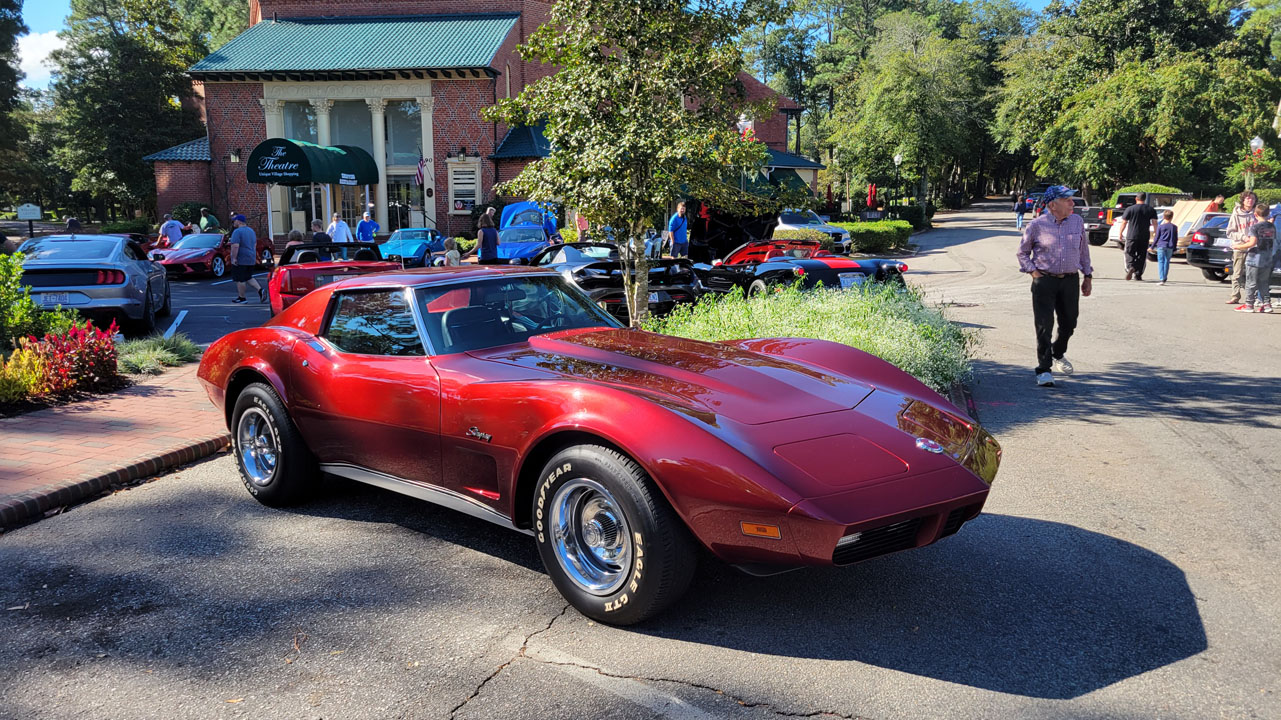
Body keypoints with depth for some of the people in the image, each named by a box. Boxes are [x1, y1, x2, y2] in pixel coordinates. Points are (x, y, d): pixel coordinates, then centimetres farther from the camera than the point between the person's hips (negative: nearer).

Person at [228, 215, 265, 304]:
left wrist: (234, 258, -21)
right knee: (248, 278, 17)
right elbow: (255, 244, 19)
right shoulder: (251, 230, 12)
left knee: (240, 280, 0)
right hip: (251, 259, 8)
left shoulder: (237, 232, -15)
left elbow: (235, 246, -24)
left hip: (240, 260, -8)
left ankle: (242, 298, 6)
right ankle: (260, 290, 0)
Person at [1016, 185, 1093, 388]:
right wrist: (1033, 271, -6)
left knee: (1069, 324, 11)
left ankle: (1057, 354, 40)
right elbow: (1023, 252, 7)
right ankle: (1044, 369, -2)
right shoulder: (1037, 225, -5)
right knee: (1044, 326, -9)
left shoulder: (1077, 221, 6)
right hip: (1044, 281, -4)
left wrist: (1088, 276, 15)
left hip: (1070, 280, 4)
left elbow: (1084, 250, 16)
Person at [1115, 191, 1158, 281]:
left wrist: (1120, 233, 9)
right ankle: (1138, 275, 10)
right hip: (1145, 237, 2)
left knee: (1129, 253, 4)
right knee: (1142, 255, 10)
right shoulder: (1151, 209, 6)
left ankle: (1130, 267, -24)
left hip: (1132, 236, -2)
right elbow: (1154, 223, 3)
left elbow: (1124, 223, -2)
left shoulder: (1130, 209, -3)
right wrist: (1156, 233, 11)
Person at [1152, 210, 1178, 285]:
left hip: (1161, 246, -2)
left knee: (1161, 262, -4)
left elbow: (1157, 238, 2)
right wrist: (1174, 249, 18)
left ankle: (1162, 279, -14)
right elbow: (1176, 239, 10)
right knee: (1167, 262, 12)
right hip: (1170, 247, 2)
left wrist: (1152, 246, 11)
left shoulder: (1160, 227, 0)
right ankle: (1164, 279, 16)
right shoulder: (1174, 227, 6)